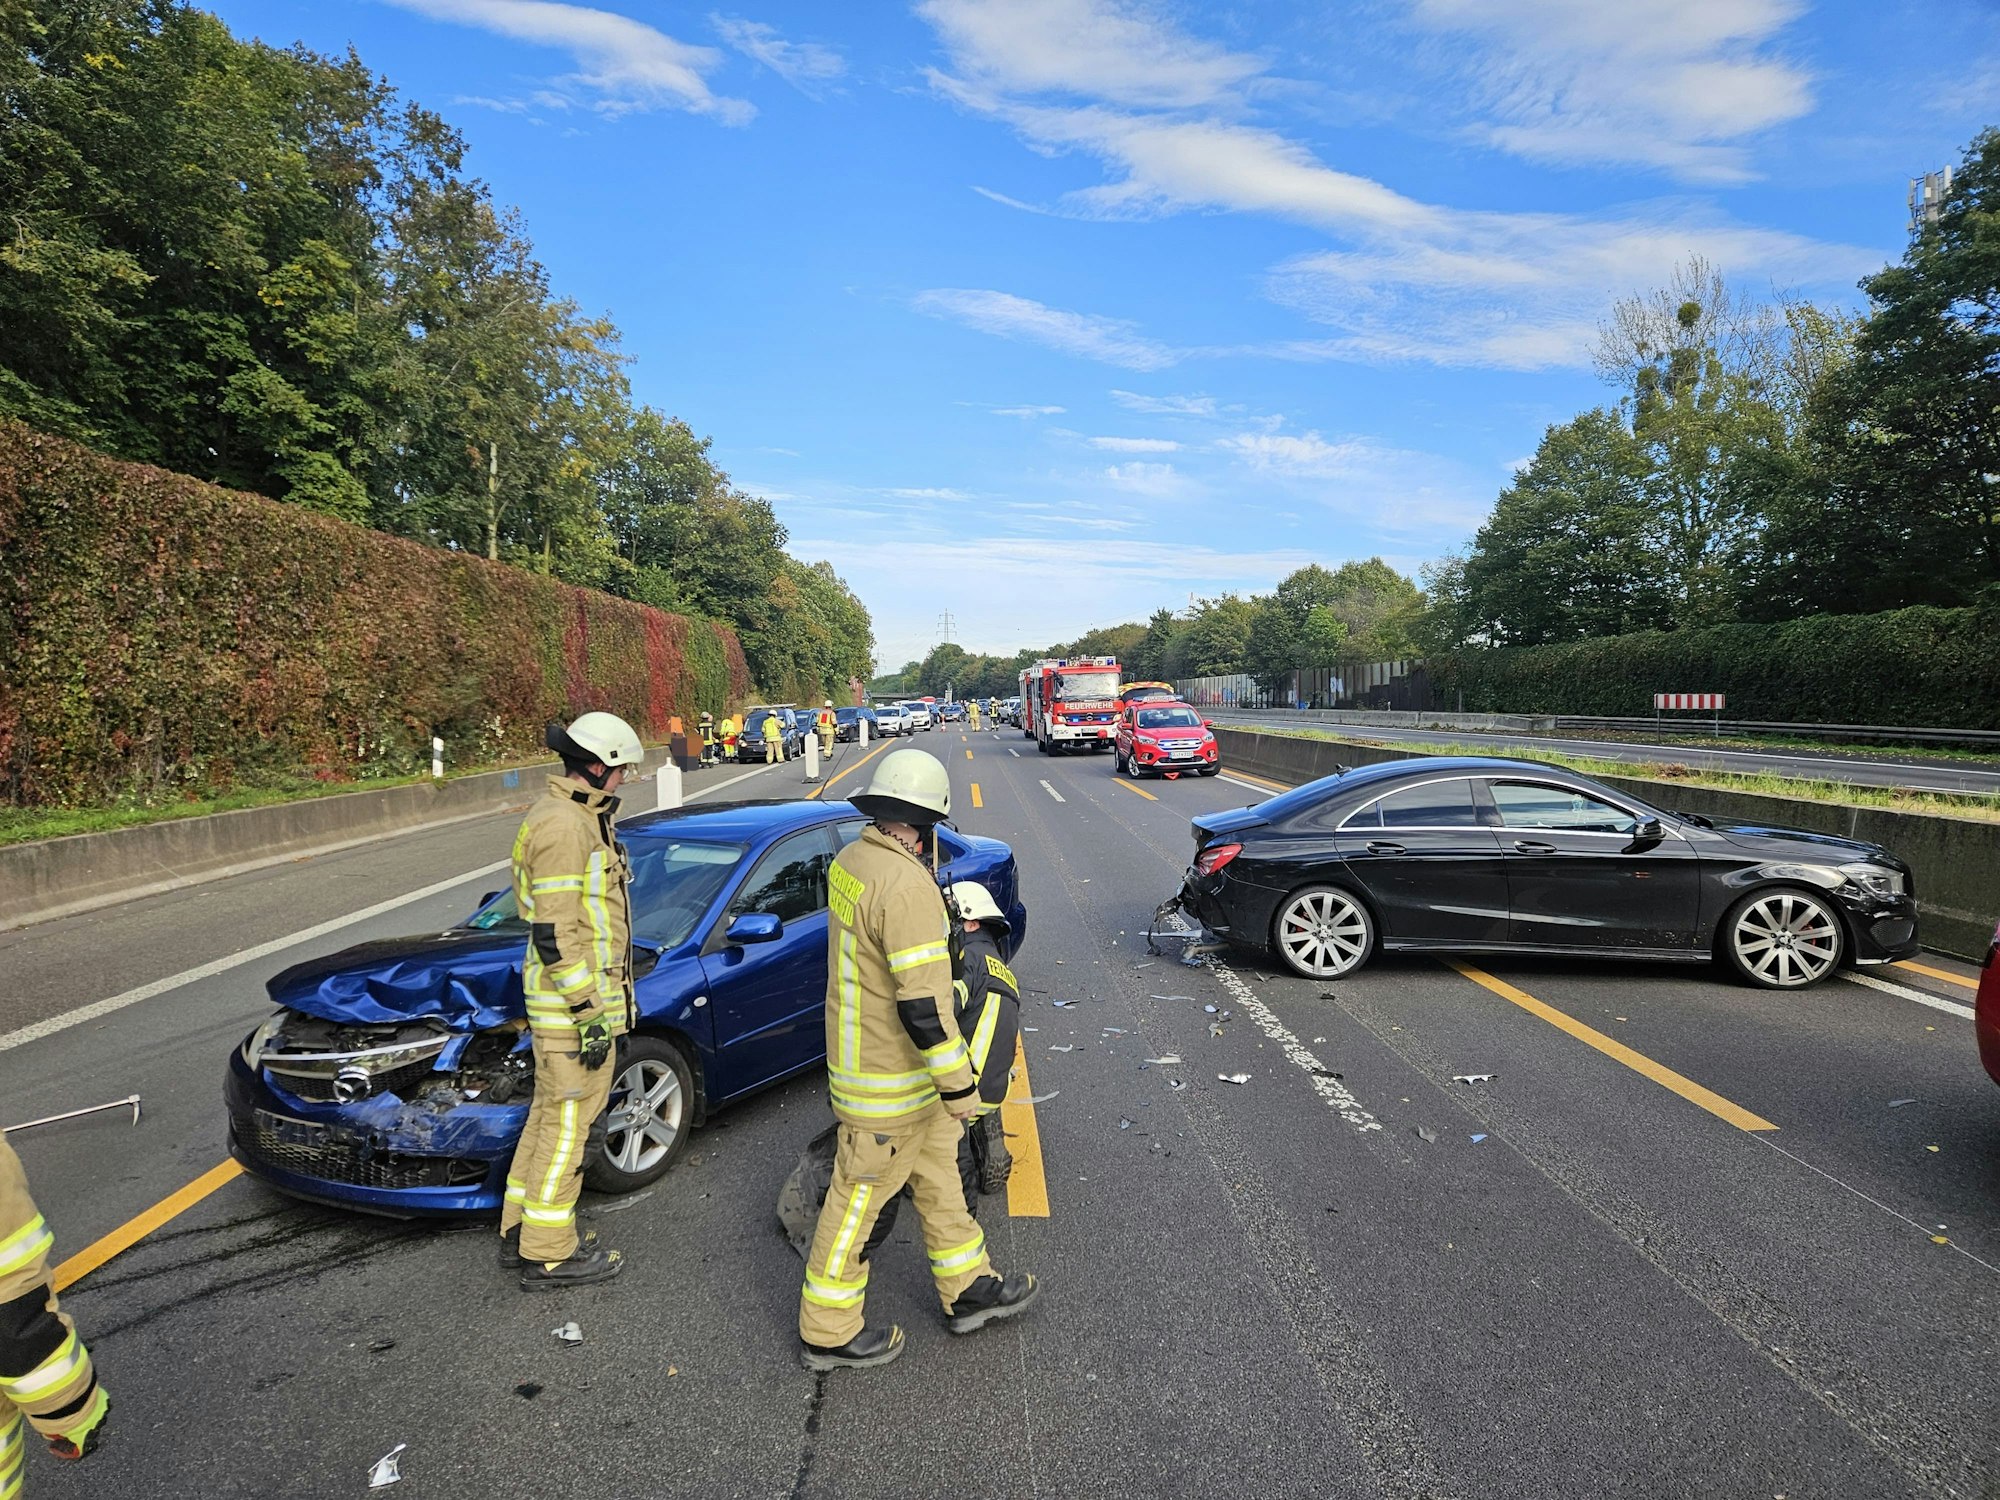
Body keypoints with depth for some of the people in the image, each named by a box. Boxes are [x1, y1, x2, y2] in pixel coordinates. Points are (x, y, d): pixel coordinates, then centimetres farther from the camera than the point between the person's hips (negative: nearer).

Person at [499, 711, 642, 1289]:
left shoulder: (574, 817, 14)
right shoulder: (564, 825, -20)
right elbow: (555, 932, -24)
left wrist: (615, 992, 27)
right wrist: (590, 1012, -21)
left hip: (566, 996, 11)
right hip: (574, 1001, -11)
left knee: (552, 1111, 18)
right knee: (569, 1119, 0)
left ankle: (520, 1233, 31)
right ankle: (548, 1254, 13)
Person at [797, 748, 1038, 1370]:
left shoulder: (850, 861, 1)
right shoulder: (906, 883, -29)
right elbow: (922, 1003, -29)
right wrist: (960, 1085, -20)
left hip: (861, 1052, 9)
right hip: (890, 1081, -9)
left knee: (938, 1175, 22)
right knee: (861, 1194, 8)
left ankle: (968, 1288, 38)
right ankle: (828, 1332, 27)